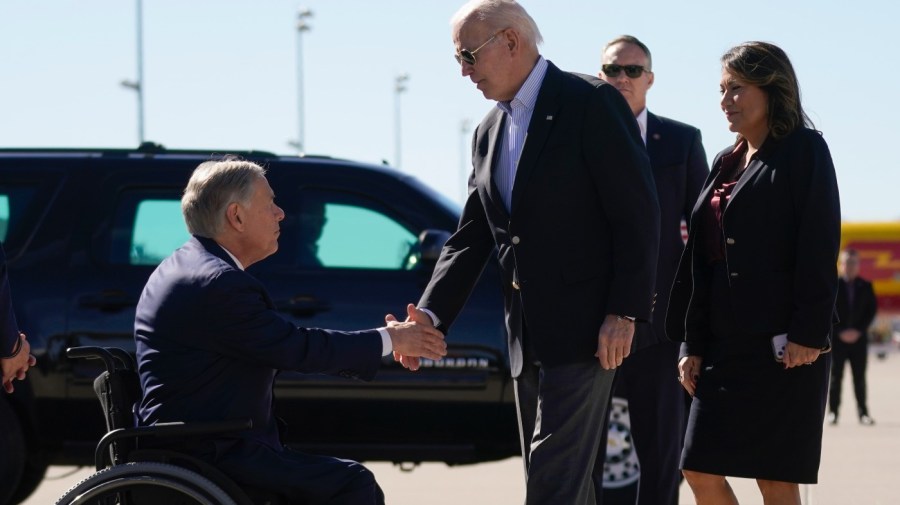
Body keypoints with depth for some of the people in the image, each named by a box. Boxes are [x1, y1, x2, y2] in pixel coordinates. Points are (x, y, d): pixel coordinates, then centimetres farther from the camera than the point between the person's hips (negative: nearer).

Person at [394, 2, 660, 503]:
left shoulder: (591, 103, -8)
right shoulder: (488, 133, 15)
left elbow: (638, 213, -12)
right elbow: (471, 238, 14)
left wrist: (624, 312, -17)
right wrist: (431, 315, 0)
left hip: (584, 329, -8)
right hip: (528, 336, 8)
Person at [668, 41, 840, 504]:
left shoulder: (803, 150, -3)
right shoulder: (726, 163, 17)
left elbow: (819, 245, -11)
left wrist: (808, 334, -18)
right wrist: (692, 344, 11)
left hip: (782, 344, -7)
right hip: (725, 344, 8)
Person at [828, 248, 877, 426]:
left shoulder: (865, 286, 7)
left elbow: (872, 310, 6)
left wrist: (858, 331, -5)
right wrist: (840, 332, -9)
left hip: (859, 338, 1)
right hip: (837, 338, -1)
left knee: (860, 377, 2)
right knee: (836, 376, -1)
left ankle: (863, 413, 6)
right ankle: (833, 412, 3)